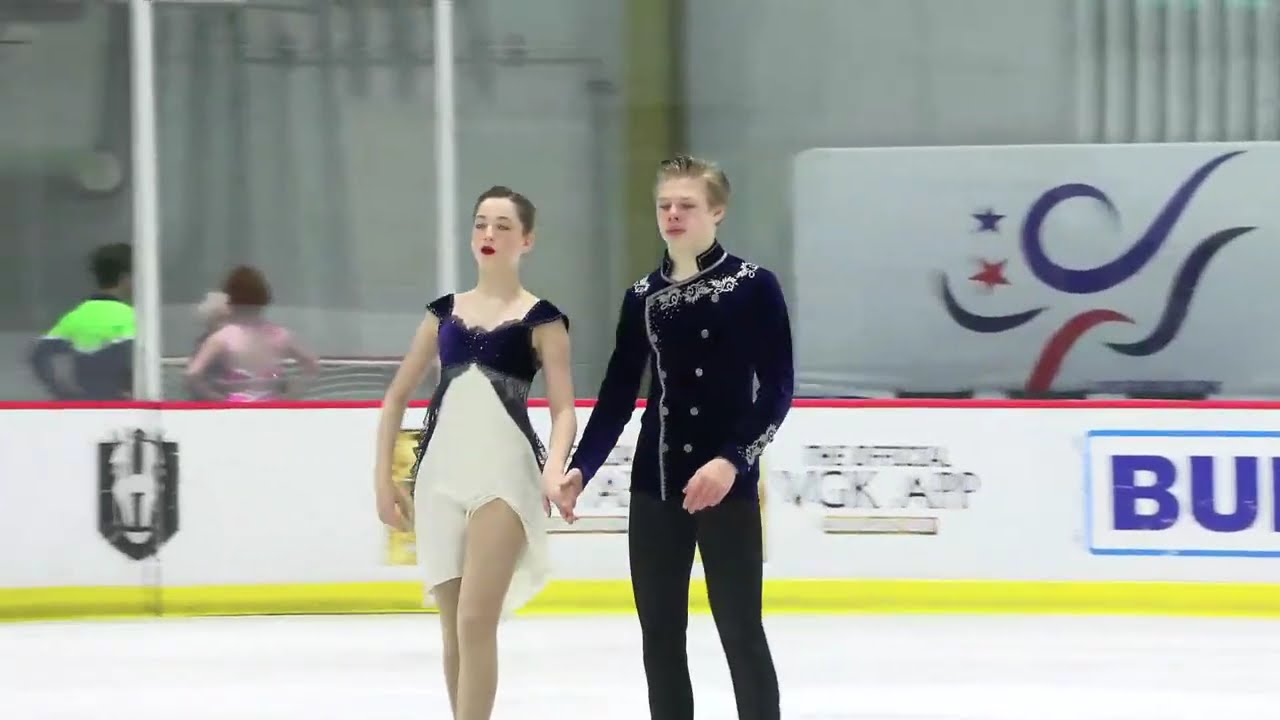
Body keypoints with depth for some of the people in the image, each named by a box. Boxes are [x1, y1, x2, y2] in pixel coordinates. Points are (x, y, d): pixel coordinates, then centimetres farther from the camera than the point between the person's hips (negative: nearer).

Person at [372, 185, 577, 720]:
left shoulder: (540, 318, 2)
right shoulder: (445, 312, 13)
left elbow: (564, 409, -4)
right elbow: (397, 395, 17)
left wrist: (555, 469, -22)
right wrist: (383, 476, 9)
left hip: (505, 471, -5)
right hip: (440, 470, 5)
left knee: (476, 622, -14)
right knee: (454, 629, 7)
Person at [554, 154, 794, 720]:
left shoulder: (753, 286, -5)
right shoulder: (643, 297, 8)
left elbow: (777, 390, -7)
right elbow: (618, 395, 10)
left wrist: (732, 460, -19)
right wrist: (581, 467, -2)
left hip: (727, 487, -5)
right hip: (655, 487, 5)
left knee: (740, 632, -3)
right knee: (660, 635, 7)